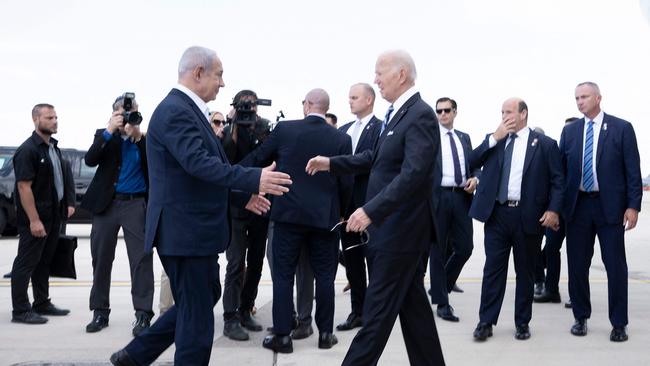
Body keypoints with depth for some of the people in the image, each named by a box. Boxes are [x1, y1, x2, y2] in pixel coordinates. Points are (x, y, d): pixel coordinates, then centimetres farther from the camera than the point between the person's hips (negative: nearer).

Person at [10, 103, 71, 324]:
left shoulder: (53, 147, 13)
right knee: (26, 263, -2)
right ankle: (20, 311, 3)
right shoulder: (28, 150, -14)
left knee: (44, 262, 16)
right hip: (35, 218, -8)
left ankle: (42, 304, 25)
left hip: (53, 216, 9)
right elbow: (24, 186, -19)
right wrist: (34, 220, -23)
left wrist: (61, 210, 15)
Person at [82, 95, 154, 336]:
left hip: (136, 205, -2)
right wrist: (110, 131, -14)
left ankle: (143, 314, -6)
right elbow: (90, 160, -8)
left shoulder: (145, 139, 5)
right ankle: (100, 312, 19)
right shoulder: (104, 136, 8)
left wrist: (139, 136, -15)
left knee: (141, 259, -7)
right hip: (106, 203, 2)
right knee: (101, 259, 8)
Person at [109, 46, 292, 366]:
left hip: (194, 228, 11)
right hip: (185, 231, -11)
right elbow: (199, 163, -31)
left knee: (204, 299, 21)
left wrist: (243, 195, 20)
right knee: (197, 314, 0)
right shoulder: (175, 110, -18)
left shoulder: (187, 109, 14)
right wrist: (254, 180, -35)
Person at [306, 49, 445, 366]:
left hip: (401, 229, -10)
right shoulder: (396, 113, 12)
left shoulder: (421, 115, -17)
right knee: (412, 305, 16)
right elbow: (377, 157, 22)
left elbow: (413, 173, -27)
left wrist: (371, 210, -32)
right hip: (392, 226, 10)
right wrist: (331, 163, 15)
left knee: (378, 310, -2)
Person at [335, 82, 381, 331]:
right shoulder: (343, 130, 15)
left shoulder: (381, 128, -6)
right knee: (352, 260, 10)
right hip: (347, 202, 6)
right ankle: (357, 311, 19)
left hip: (368, 202, -6)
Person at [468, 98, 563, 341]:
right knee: (493, 269, 2)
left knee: (525, 272, 8)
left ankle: (522, 323, 19)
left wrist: (553, 209, -11)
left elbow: (557, 180, 1)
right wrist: (494, 138, -7)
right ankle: (486, 322, 8)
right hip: (497, 214, 2)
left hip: (529, 216, -2)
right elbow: (472, 162, 0)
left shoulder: (545, 144, 3)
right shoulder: (494, 140, 12)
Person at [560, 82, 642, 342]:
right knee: (577, 266, 8)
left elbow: (633, 170, -3)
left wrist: (633, 205, -9)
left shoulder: (621, 128, -1)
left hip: (610, 206, -3)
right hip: (578, 205, 3)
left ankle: (619, 323, 12)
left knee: (616, 266, 1)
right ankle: (581, 317, 22)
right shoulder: (569, 131, 8)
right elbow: (561, 169, 8)